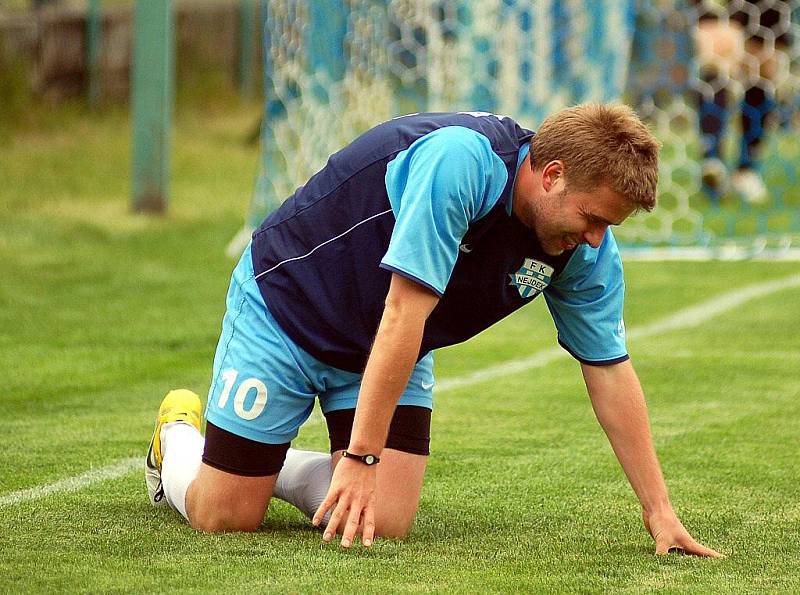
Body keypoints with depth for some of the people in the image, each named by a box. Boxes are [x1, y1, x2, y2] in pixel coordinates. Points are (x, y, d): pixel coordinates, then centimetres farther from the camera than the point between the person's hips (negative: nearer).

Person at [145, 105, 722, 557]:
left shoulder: (588, 249, -14)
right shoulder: (460, 160, -36)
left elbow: (610, 371, -5)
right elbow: (404, 312, -37)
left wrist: (659, 511, -7)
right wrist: (361, 458, -37)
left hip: (395, 354, 6)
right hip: (286, 305, -6)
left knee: (386, 522, -13)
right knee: (228, 516, -6)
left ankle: (275, 468, 17)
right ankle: (178, 433, 29)